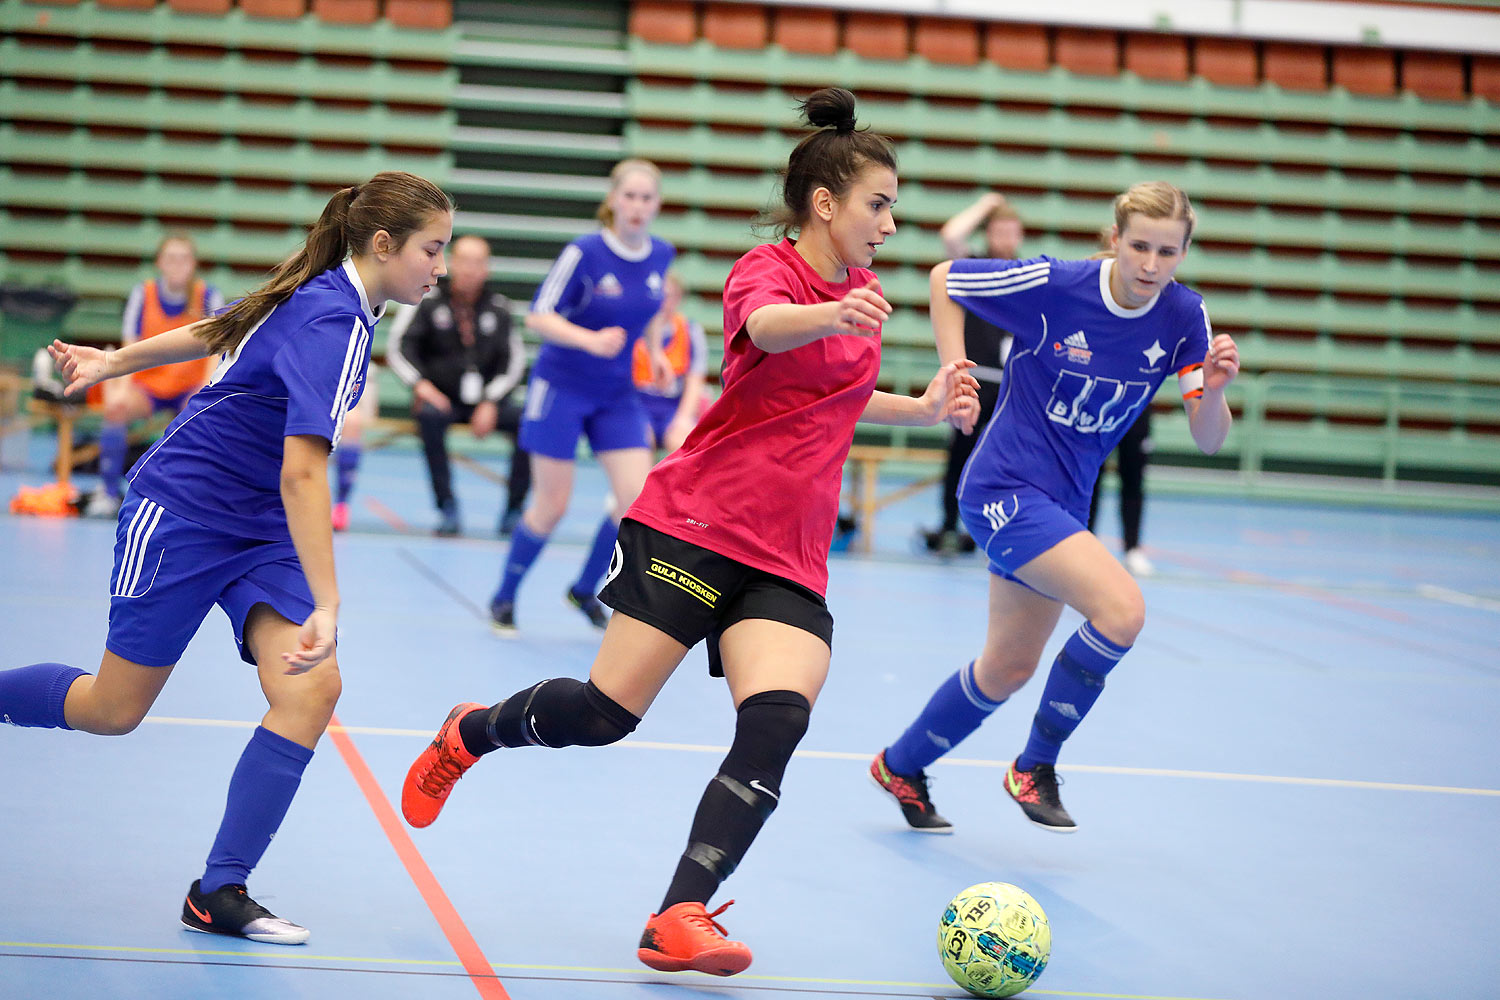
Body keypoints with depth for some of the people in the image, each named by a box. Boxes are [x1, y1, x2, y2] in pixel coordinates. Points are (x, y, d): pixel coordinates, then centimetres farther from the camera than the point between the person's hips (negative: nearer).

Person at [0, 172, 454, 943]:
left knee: (310, 690, -13)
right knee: (114, 711, 3)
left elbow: (221, 331, 18)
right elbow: (301, 473, -34)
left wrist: (114, 363, 30)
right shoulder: (333, 324, -26)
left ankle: (219, 893, -9)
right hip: (180, 510, -8)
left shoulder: (323, 298, 3)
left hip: (259, 530, 8)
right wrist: (325, 606, -37)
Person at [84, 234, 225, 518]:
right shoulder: (142, 294, -2)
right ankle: (108, 492, -19)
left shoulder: (209, 296, -5)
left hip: (190, 388, -1)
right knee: (116, 407, -31)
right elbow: (130, 349, -5)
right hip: (147, 386, 1)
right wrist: (122, 387, -22)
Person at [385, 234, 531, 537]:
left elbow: (514, 359, 5)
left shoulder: (498, 307, 7)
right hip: (441, 398, -2)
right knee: (431, 416, -36)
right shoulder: (429, 301, 0)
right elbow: (398, 346, -4)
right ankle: (447, 509, -28)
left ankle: (514, 509, -12)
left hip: (486, 401, 2)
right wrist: (421, 383, -20)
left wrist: (491, 403, -9)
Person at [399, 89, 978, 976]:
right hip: (696, 525, -6)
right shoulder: (767, 269, -8)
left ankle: (680, 919, -17)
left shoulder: (861, 291, 15)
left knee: (777, 721, -17)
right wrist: (831, 316, -55)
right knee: (607, 712, -5)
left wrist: (923, 408, 20)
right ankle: (468, 734, 26)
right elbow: (766, 328, -34)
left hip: (789, 560, 6)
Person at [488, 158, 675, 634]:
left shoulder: (662, 255, -1)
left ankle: (585, 590, 16)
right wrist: (591, 341, -31)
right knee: (552, 505, -2)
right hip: (561, 386, -5)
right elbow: (539, 315, -17)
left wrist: (655, 350, 4)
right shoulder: (584, 251, -17)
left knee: (639, 498, -7)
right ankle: (504, 597, 21)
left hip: (616, 394, 5)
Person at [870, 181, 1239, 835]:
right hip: (1005, 487, -7)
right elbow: (944, 279, -4)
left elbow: (1208, 440, -7)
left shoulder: (1184, 318, -7)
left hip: (1063, 501, 7)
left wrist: (1212, 389, -28)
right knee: (1122, 607, -24)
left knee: (1009, 668, 17)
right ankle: (1035, 766, -7)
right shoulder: (1053, 285, -19)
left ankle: (901, 766, 39)